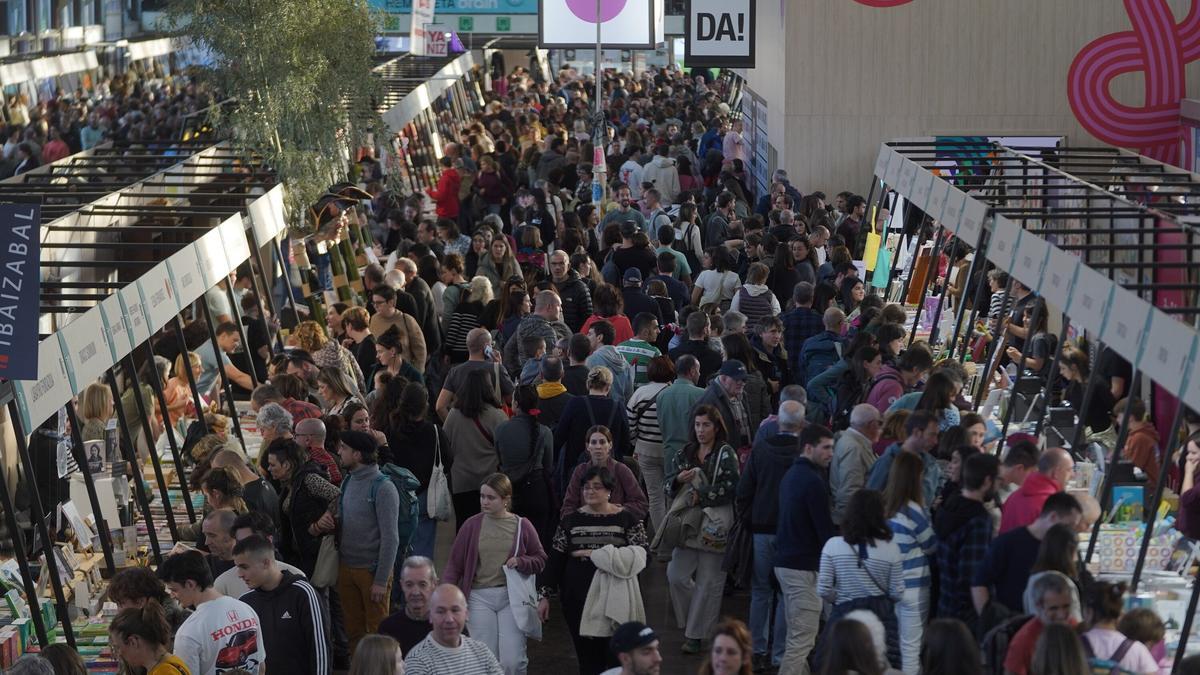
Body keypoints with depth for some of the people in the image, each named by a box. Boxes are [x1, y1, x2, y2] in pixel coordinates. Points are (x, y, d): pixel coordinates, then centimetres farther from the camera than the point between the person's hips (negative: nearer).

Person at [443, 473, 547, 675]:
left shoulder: (521, 525, 3)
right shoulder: (472, 525, 2)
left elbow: (540, 559, 11)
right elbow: (455, 564, 4)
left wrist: (521, 562, -9)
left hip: (511, 596, 0)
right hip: (479, 596, 1)